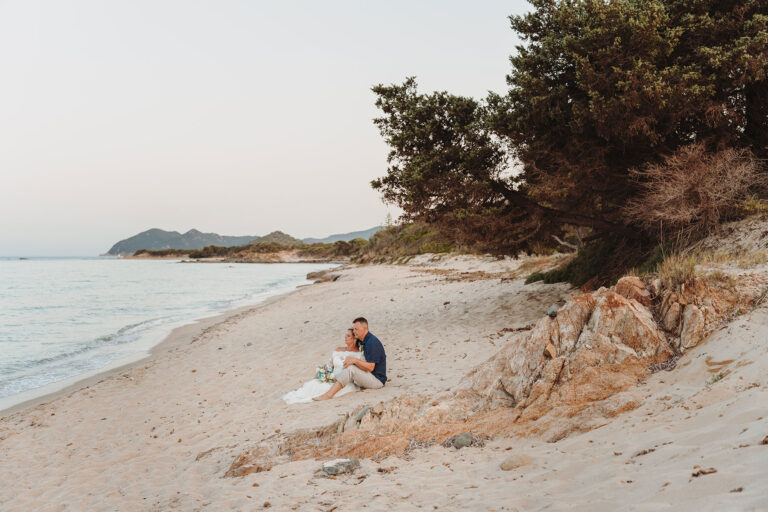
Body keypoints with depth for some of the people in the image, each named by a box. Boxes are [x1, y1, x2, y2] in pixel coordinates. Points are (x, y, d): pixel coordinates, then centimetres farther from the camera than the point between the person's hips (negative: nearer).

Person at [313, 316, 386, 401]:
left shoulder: (372, 342, -18)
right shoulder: (364, 341, 12)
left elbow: (370, 367, -23)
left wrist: (355, 360, -25)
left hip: (378, 380, -10)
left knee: (351, 368, -26)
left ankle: (329, 394, -32)